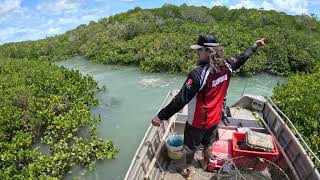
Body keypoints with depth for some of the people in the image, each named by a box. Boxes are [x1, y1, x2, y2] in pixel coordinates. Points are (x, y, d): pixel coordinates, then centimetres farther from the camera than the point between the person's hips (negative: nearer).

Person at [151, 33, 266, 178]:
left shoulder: (198, 74, -33)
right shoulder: (226, 65, -11)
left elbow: (181, 100, -33)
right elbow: (241, 59, 11)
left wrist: (161, 116, -26)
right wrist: (255, 46, 31)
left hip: (198, 122, -6)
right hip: (215, 118, 6)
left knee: (190, 147, 20)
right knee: (208, 144, 29)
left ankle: (187, 169, 43)